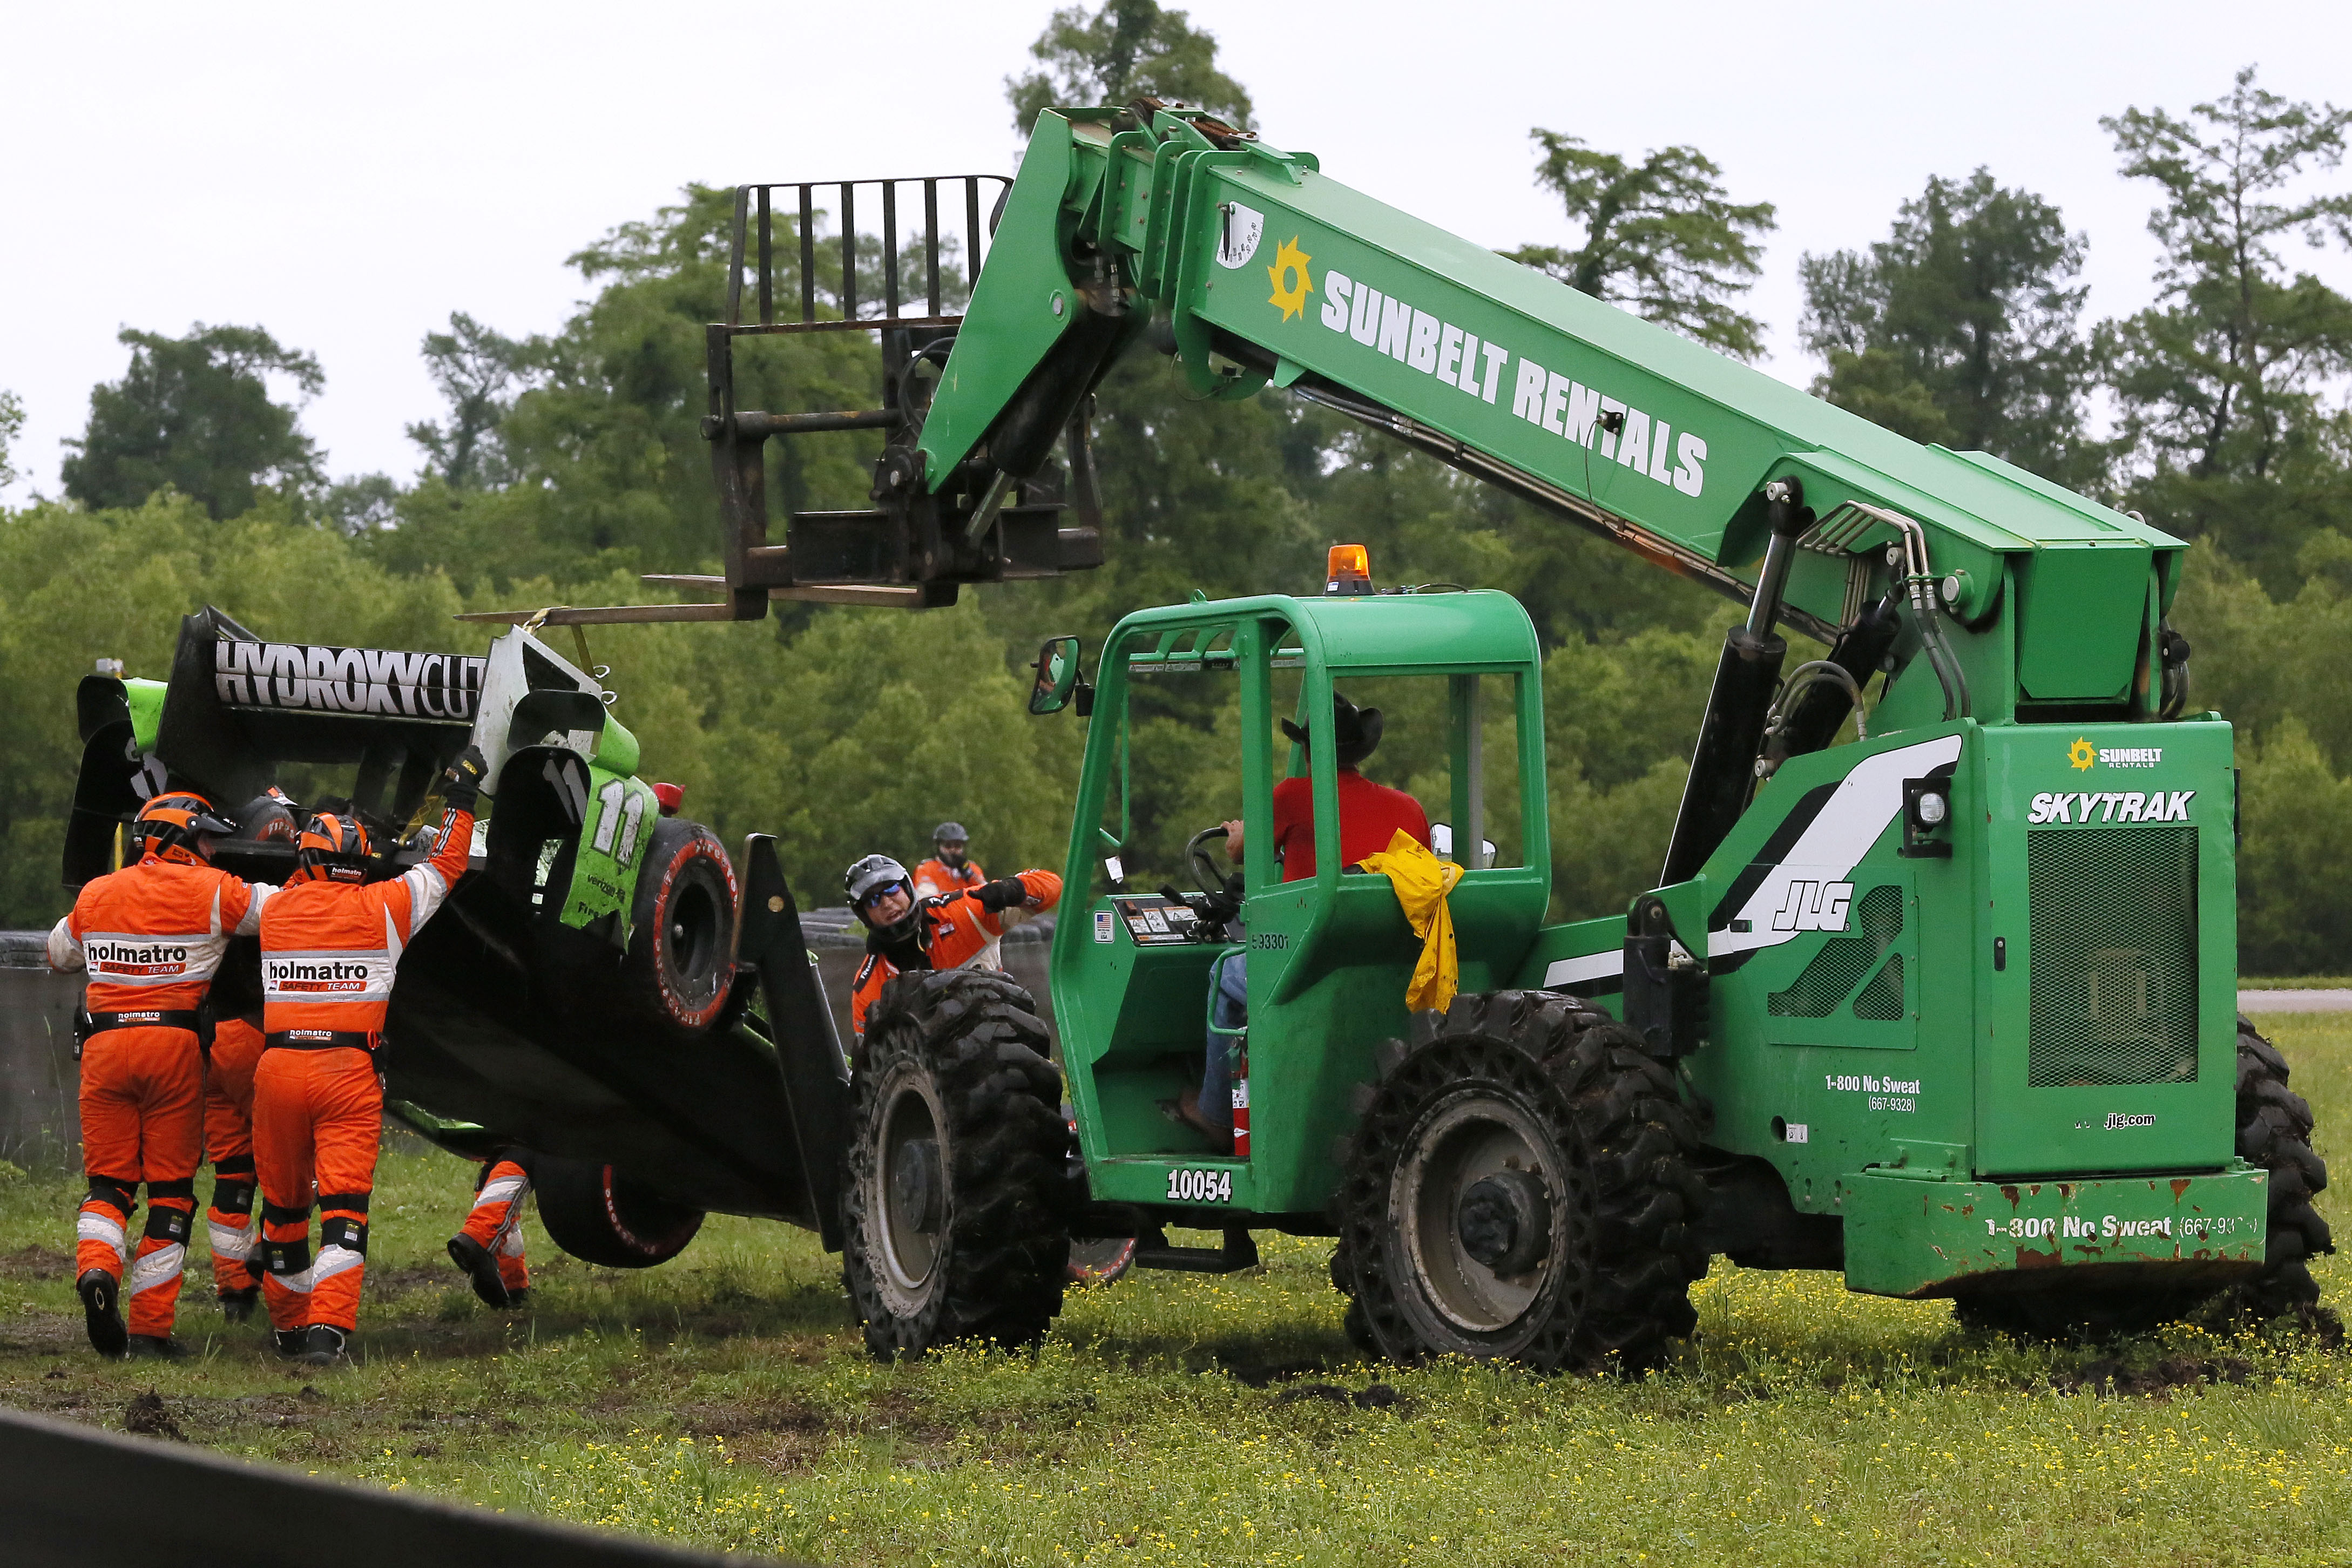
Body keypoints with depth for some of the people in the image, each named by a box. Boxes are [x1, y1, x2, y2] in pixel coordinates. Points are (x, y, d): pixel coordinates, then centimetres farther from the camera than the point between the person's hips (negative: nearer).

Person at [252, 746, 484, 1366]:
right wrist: (460, 801, 24)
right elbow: (445, 867, 15)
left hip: (278, 1067, 2)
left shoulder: (277, 909, 7)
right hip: (349, 1071, -2)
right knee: (343, 1205, -7)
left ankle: (288, 1325, 25)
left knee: (283, 1204, 16)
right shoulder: (381, 908, 1)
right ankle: (328, 1328, -21)